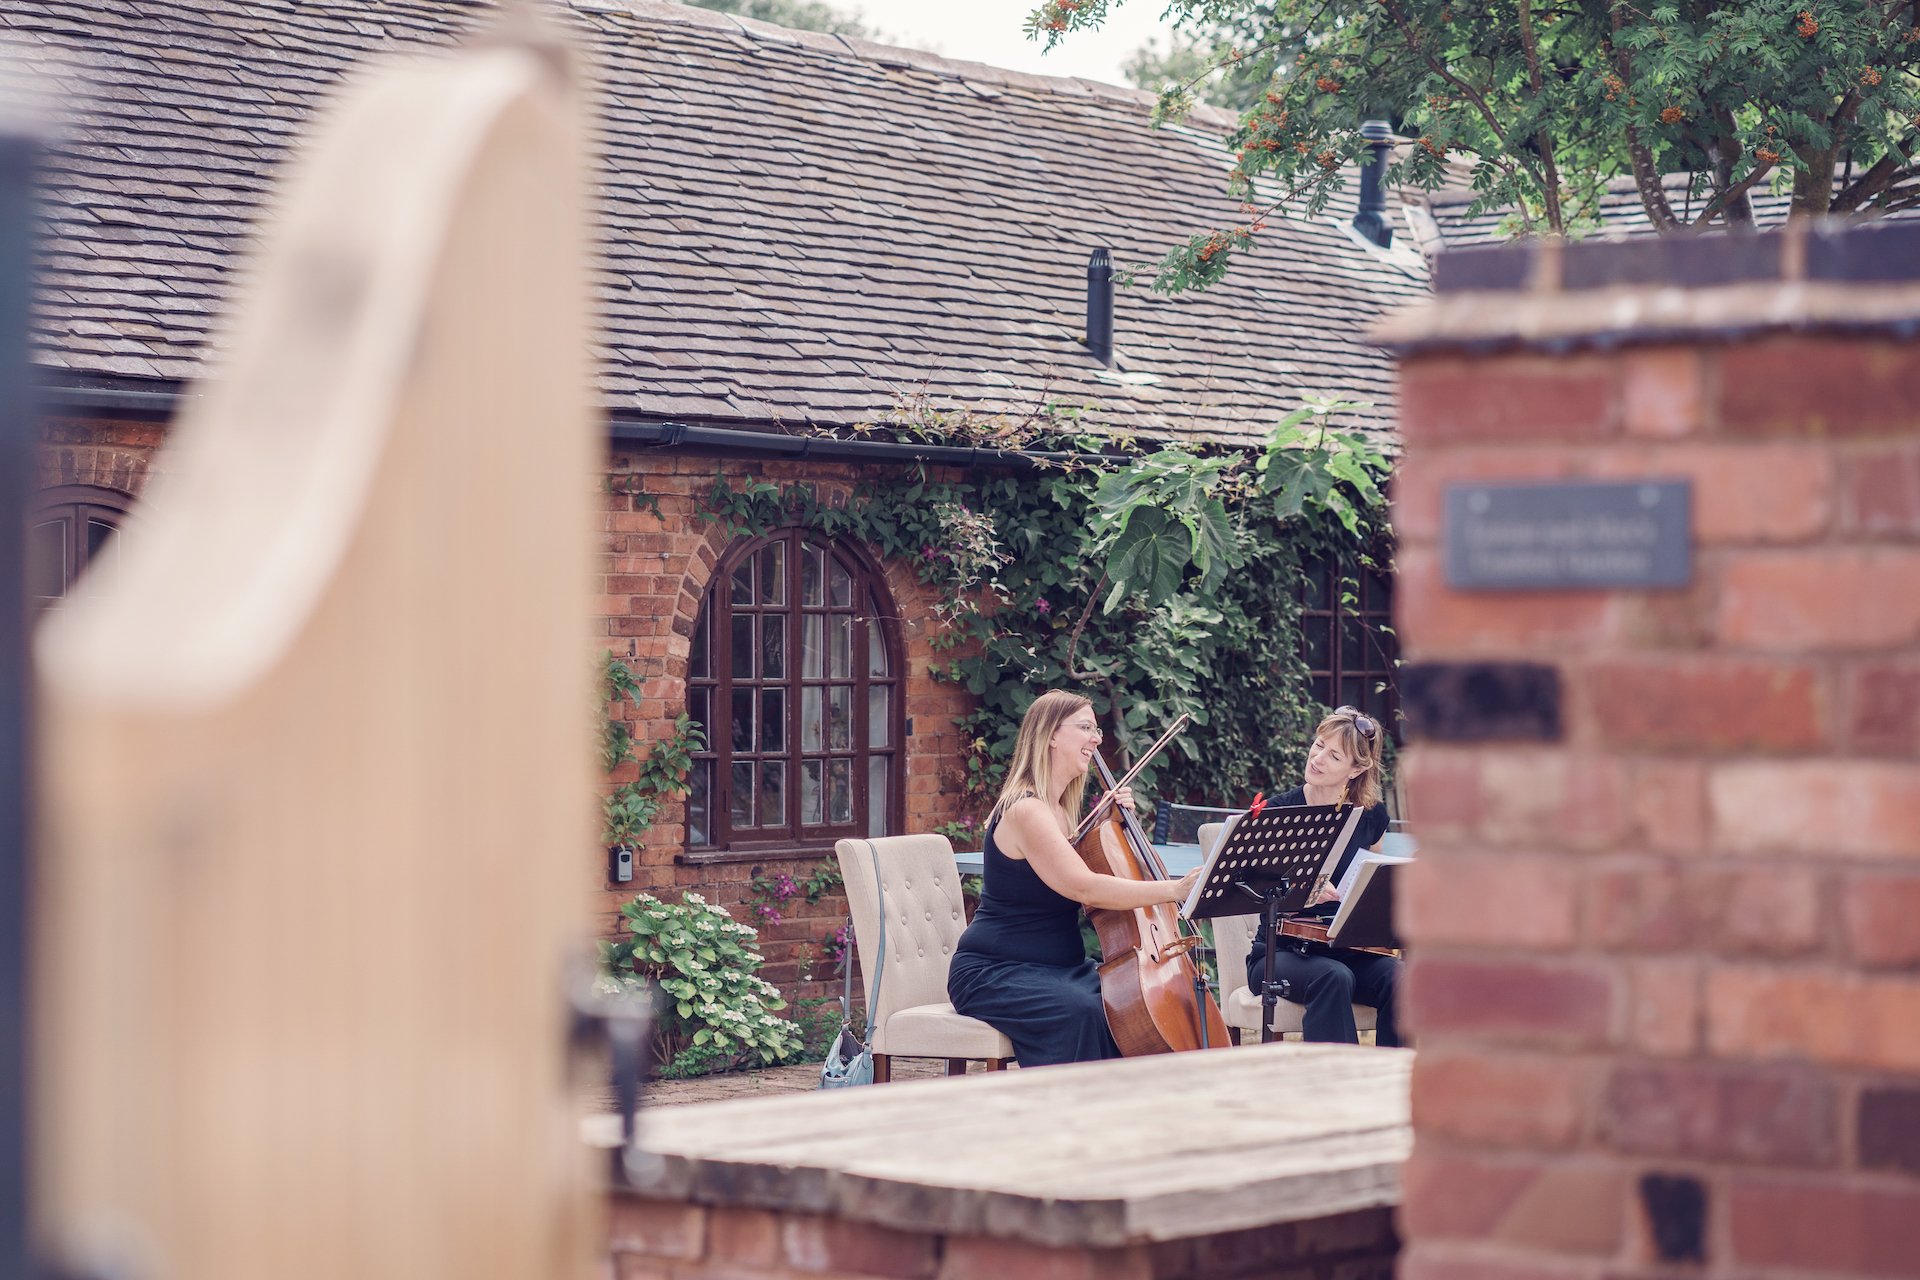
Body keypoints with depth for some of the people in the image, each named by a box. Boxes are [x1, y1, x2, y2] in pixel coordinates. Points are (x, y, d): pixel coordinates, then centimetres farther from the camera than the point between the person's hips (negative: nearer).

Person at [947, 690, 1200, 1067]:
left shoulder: (1061, 810, 13)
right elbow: (1084, 886, -29)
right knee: (1079, 1012, -35)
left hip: (1059, 966, 9)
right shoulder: (1025, 810, -18)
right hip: (993, 974, -9)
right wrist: (1172, 890, -32)